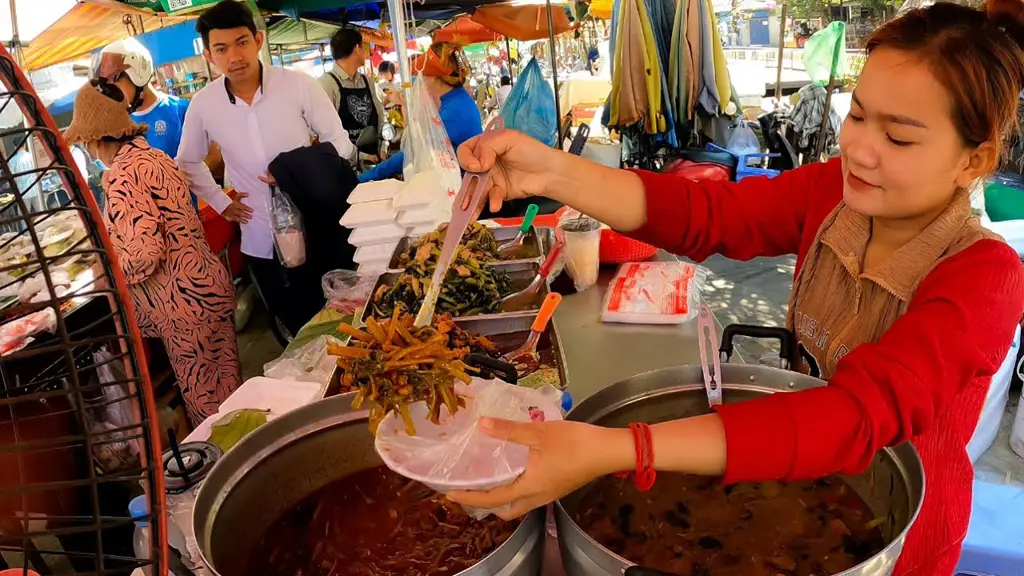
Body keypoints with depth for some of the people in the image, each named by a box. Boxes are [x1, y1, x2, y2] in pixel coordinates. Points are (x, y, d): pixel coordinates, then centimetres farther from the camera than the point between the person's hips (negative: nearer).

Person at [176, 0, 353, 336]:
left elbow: (340, 143, -5)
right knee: (294, 323, 18)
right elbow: (188, 163, 13)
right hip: (260, 239, 2)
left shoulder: (299, 85, -13)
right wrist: (220, 203, 3)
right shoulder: (202, 105, -5)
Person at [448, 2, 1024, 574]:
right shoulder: (835, 193, -16)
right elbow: (702, 212, -27)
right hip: (799, 483, 4)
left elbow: (864, 414, -43)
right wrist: (551, 173, -44)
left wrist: (610, 451, -55)